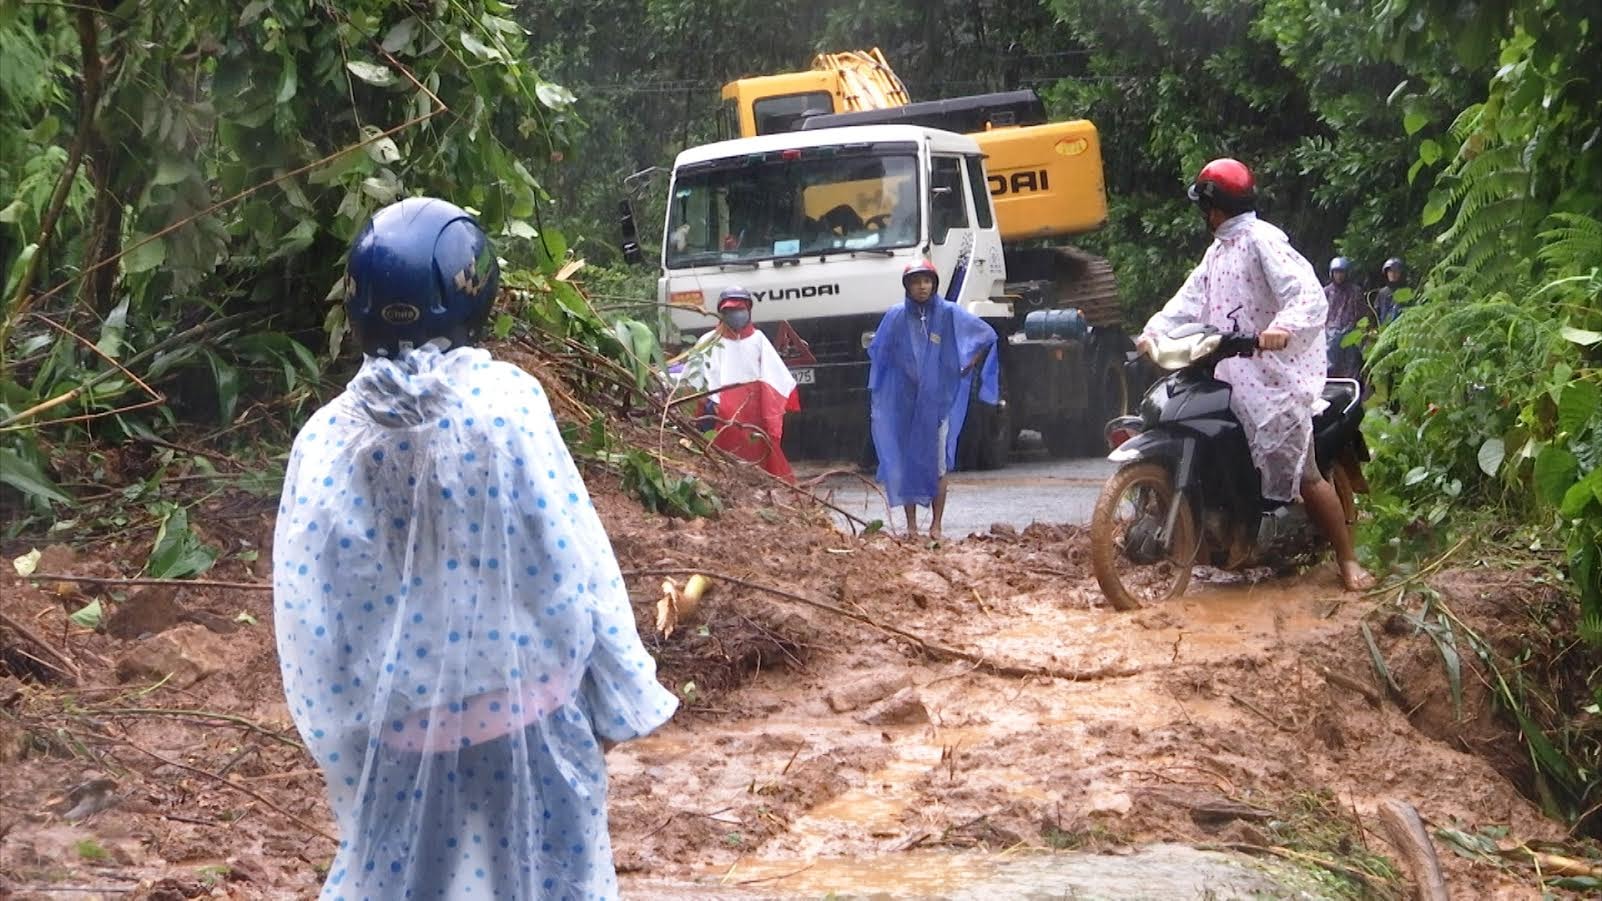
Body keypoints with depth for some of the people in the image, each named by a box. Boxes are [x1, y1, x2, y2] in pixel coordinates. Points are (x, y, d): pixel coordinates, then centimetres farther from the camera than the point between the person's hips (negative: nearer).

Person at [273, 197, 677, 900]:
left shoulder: (329, 436, -7)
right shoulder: (507, 401, -13)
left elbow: (311, 614, -4)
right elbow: (574, 565, -11)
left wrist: (339, 739, 9)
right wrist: (621, 697, -1)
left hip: (399, 720, 2)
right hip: (525, 704, -2)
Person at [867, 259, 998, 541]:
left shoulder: (949, 313, -1)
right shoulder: (896, 316, 3)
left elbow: (988, 335, 8)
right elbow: (877, 352, 17)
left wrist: (968, 365, 3)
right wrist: (877, 396, 13)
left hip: (937, 401, -1)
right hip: (904, 403, 1)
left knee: (938, 465, 0)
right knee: (907, 462, 2)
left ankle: (936, 526, 7)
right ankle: (911, 526, 8)